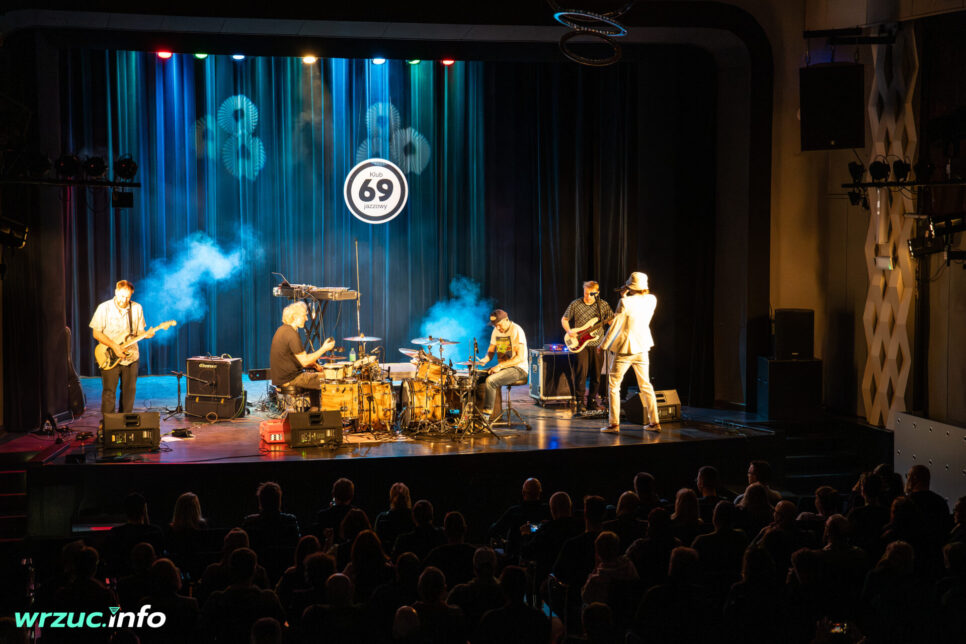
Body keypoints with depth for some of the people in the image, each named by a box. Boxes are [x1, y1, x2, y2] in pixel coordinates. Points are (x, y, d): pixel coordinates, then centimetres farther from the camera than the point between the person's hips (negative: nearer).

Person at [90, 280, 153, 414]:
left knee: (129, 391, 8)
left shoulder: (137, 308, 5)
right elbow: (96, 333, -7)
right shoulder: (104, 308, -6)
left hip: (131, 357, 4)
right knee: (109, 392, -8)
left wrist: (146, 334, -12)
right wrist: (114, 346, -17)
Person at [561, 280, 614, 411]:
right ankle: (580, 402, 1)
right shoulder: (575, 304, 2)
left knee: (596, 375, 5)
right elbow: (564, 319, 10)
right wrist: (569, 331, -7)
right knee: (582, 373, -8)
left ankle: (592, 401, 17)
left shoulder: (603, 305, 5)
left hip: (597, 345, 2)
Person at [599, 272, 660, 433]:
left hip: (625, 348, -5)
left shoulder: (625, 302, -16)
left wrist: (603, 345, -2)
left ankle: (614, 424, -2)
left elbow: (615, 326, -12)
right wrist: (627, 297, 11)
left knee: (613, 385, 3)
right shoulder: (651, 300, 0)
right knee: (645, 385, 14)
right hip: (642, 347, 6)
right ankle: (654, 422, 14)